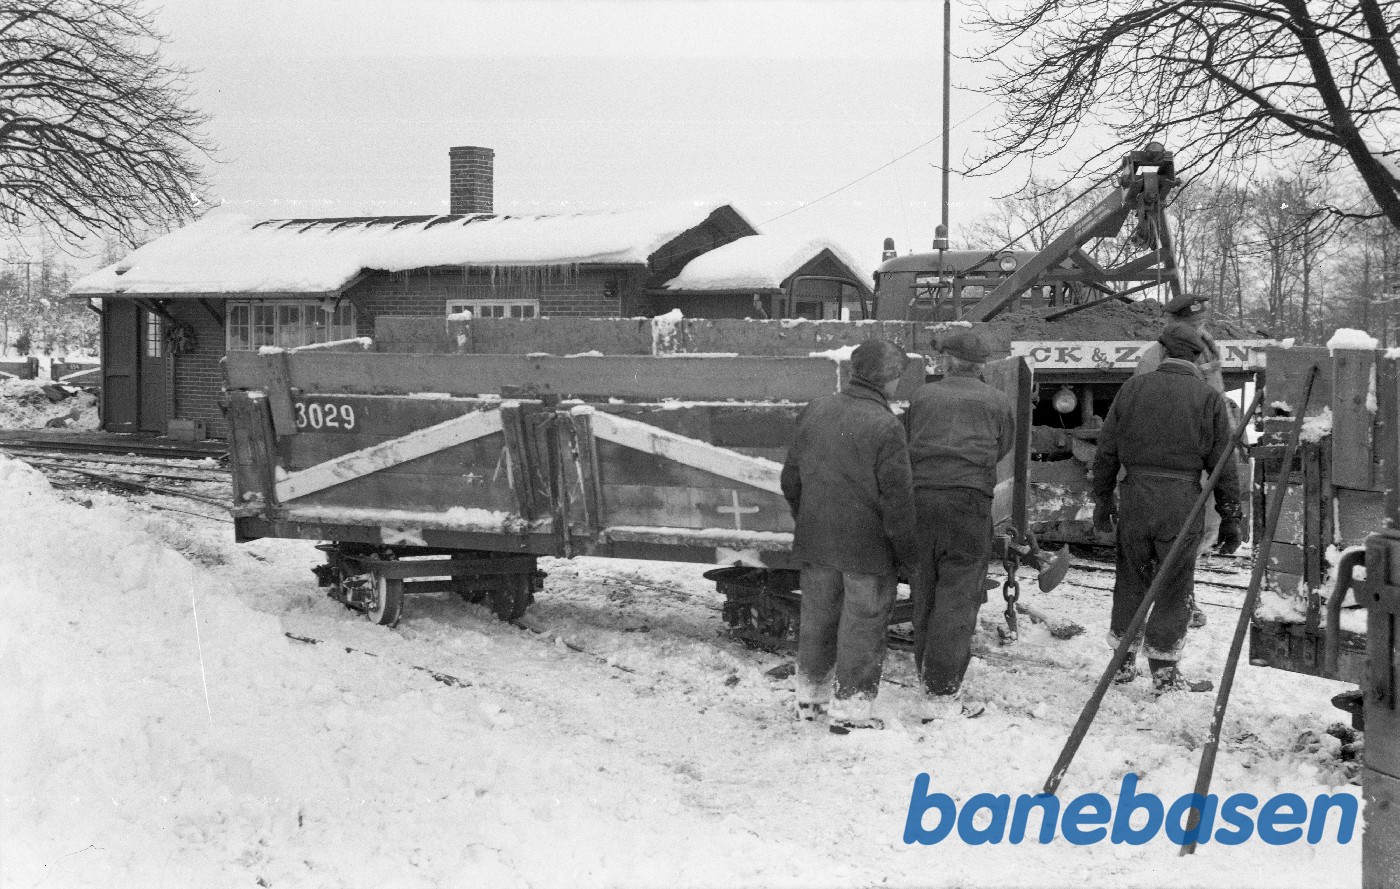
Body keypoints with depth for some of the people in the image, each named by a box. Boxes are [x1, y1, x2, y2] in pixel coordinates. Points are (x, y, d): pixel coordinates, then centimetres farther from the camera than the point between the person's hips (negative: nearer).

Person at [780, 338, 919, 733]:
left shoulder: (815, 412, 1)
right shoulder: (885, 427, -19)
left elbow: (791, 479, 10)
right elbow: (897, 499, -18)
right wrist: (907, 551, -6)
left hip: (816, 541, 6)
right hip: (869, 548, -6)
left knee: (817, 617, 18)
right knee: (863, 625, 6)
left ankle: (810, 696, 31)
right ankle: (851, 708, 12)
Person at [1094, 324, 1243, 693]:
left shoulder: (1133, 388, 5)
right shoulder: (1209, 399, -2)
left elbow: (1106, 451, 7)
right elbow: (1223, 465, -2)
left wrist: (1102, 499, 17)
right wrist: (1230, 518, 5)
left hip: (1134, 497, 3)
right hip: (1182, 504, -2)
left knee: (1131, 581, 15)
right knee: (1174, 587, 7)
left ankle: (1124, 662, 24)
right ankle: (1164, 671, 11)